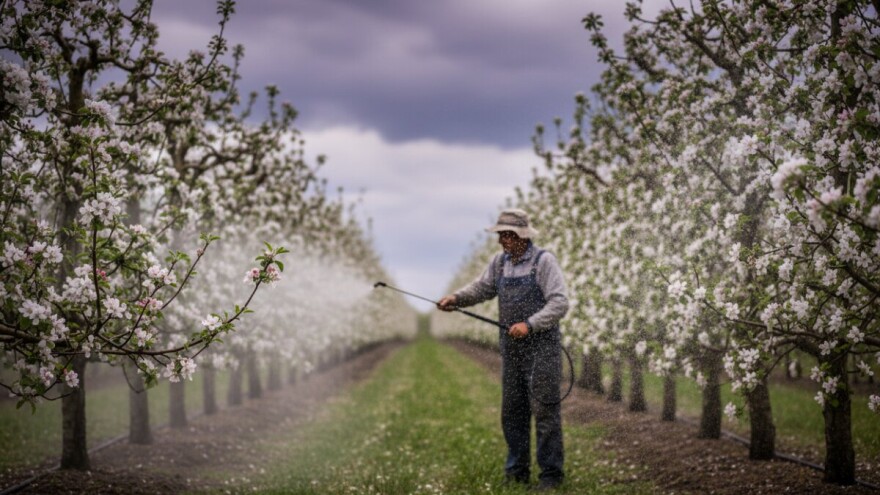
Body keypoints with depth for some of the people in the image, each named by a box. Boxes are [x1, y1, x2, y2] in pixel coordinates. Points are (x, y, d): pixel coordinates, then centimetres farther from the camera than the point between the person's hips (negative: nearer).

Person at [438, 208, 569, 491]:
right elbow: (482, 288, 12)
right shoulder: (500, 262, 10)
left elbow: (560, 304, -16)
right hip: (511, 350, 7)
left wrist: (529, 324, -26)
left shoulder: (544, 261, -11)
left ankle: (551, 474, 1)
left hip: (542, 348, -7)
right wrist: (456, 298, -7)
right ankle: (516, 472, 19)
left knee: (544, 411, -5)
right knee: (512, 411, 10)